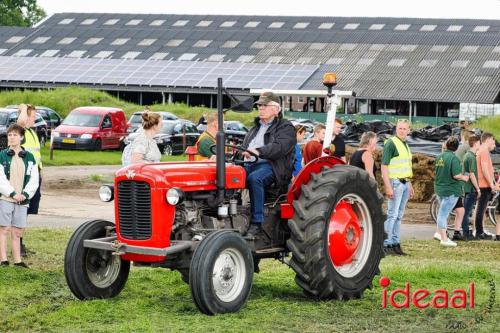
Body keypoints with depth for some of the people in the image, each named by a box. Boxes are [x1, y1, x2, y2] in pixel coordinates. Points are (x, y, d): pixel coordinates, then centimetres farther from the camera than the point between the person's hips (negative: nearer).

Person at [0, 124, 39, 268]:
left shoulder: (29, 157, 9)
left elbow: (34, 180, 7)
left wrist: (25, 194, -6)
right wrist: (13, 193, -12)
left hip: (22, 200, 2)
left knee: (17, 231, 5)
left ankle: (17, 260, 8)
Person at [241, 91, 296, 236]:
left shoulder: (285, 127, 4)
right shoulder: (256, 127, 29)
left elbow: (279, 147, -16)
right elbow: (244, 147, 25)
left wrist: (259, 151, -32)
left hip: (271, 165, -6)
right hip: (249, 164, 6)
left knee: (254, 178, -38)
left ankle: (257, 222, -35)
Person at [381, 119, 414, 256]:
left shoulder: (405, 145, 16)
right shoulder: (391, 143, -10)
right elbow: (384, 167, -15)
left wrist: (410, 184, 21)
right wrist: (388, 187, -20)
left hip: (405, 183, 8)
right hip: (395, 182, -8)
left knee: (399, 215, 10)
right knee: (392, 215, -9)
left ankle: (395, 243, 14)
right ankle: (386, 244, -8)